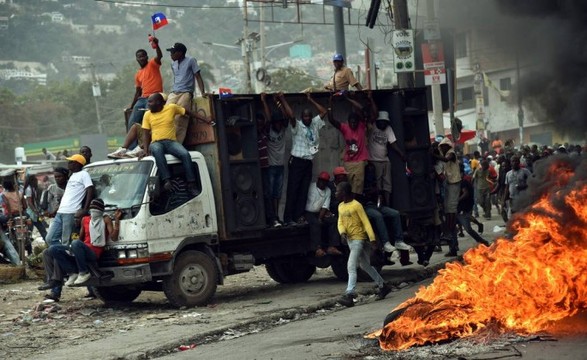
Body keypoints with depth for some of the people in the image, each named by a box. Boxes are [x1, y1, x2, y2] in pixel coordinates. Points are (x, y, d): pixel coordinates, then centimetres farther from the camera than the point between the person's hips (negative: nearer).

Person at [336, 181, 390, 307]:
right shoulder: (341, 206, 10)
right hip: (349, 239, 9)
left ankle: (349, 295, -23)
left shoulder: (356, 205, -13)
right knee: (365, 265, 16)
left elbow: (366, 222, -14)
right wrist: (342, 232, -12)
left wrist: (372, 239, -18)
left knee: (351, 266, -17)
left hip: (358, 239, -8)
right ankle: (383, 286, 29)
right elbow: (340, 222, 10)